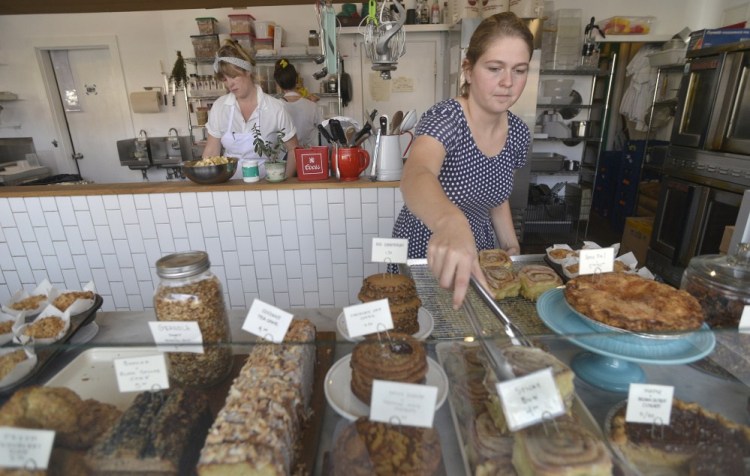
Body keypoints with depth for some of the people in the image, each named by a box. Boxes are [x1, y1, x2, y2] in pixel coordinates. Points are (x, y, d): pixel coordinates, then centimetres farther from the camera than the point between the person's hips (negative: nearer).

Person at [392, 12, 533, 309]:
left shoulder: (519, 134, -5)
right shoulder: (445, 118, -25)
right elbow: (416, 177, -48)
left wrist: (511, 246, 2)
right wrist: (450, 221, -68)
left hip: (478, 252, 6)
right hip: (423, 254, -5)